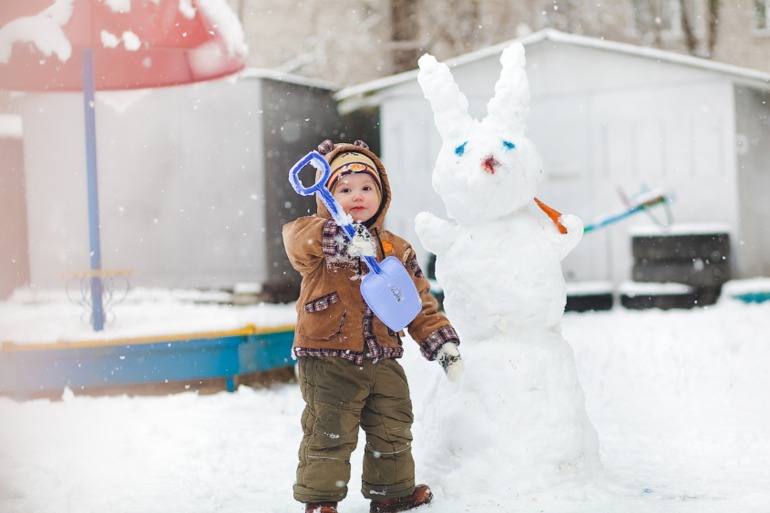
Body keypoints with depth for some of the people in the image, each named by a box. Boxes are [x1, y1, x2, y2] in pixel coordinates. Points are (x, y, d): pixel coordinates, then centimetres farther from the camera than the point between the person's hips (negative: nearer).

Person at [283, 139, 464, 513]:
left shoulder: (396, 250, 9)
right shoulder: (318, 237, -5)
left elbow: (420, 304, 12)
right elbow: (297, 238, -30)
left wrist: (441, 342, 3)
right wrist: (342, 240, -47)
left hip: (382, 361, 5)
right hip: (329, 361, -5)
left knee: (392, 431, 16)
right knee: (328, 434, -1)